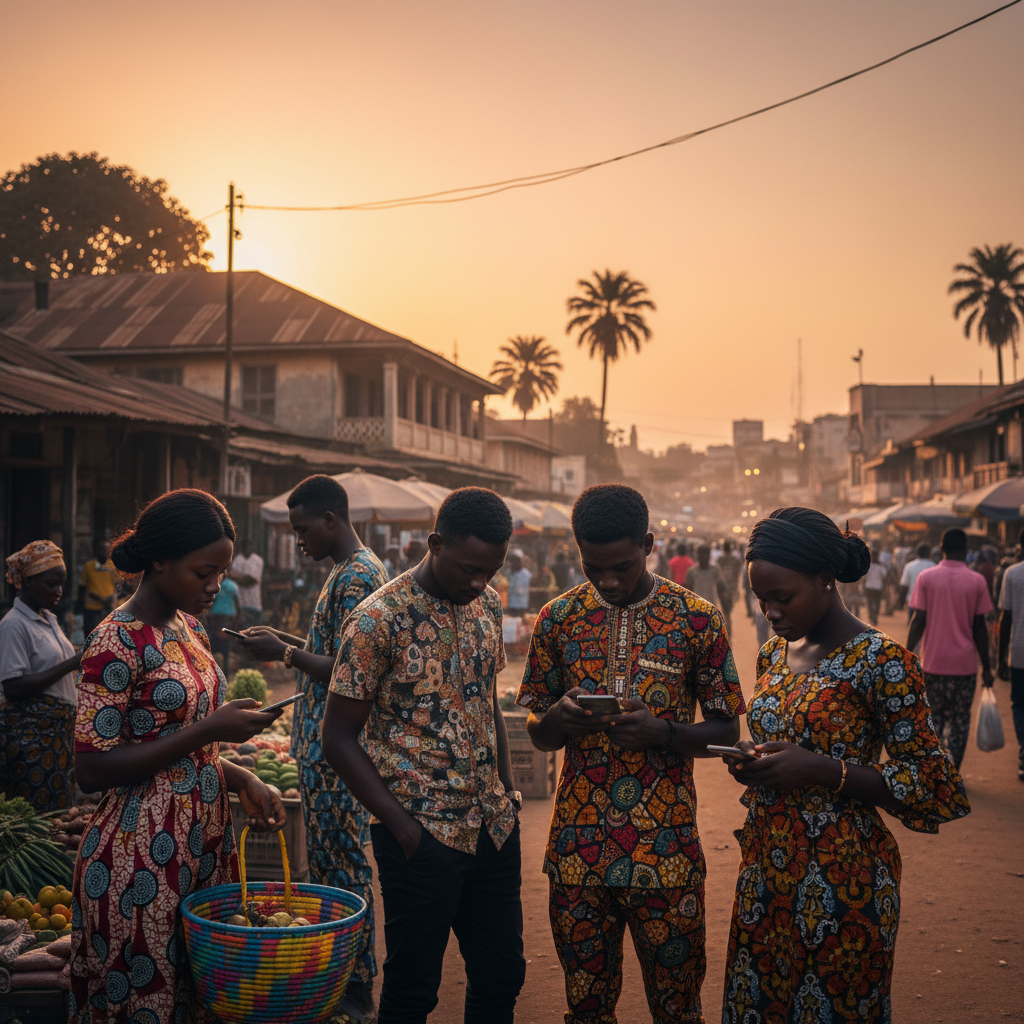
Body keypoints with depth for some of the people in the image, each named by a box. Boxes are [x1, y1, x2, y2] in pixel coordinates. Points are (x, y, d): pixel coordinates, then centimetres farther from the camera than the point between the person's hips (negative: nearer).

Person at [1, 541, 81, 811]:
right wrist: (70, 665, -21)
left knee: (61, 809, 9)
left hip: (58, 728, 8)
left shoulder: (49, 619, 14)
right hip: (30, 735, -8)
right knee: (36, 816, -5)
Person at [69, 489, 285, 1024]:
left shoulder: (189, 628, 10)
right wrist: (208, 729, -20)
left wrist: (241, 780, 3)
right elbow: (92, 768, -18)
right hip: (143, 859, -8)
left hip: (204, 847, 8)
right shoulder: (118, 640, -16)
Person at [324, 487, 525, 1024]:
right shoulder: (380, 619, -15)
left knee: (501, 977, 16)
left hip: (494, 827, 6)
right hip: (422, 837, -6)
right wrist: (402, 826, -15)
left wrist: (507, 794, 10)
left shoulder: (488, 605, 5)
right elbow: (338, 738, -12)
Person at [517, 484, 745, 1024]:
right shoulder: (557, 619, 3)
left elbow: (726, 729, 2)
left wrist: (660, 732, -17)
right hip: (578, 843, 2)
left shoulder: (698, 619, -3)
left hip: (666, 848, -2)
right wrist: (557, 721, -14)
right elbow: (538, 734, 10)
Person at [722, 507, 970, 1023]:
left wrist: (820, 770, -21)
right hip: (766, 873, 6)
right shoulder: (775, 653, 8)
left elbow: (931, 782, -12)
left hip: (840, 880, -6)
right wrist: (751, 759, -1)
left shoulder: (881, 661, -14)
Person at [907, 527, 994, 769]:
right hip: (964, 664, 0)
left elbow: (919, 621, -5)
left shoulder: (926, 577, -3)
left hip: (934, 661, 0)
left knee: (934, 716, 14)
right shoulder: (977, 581, -3)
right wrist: (986, 667, 6)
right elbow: (979, 627, -2)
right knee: (959, 720, 8)